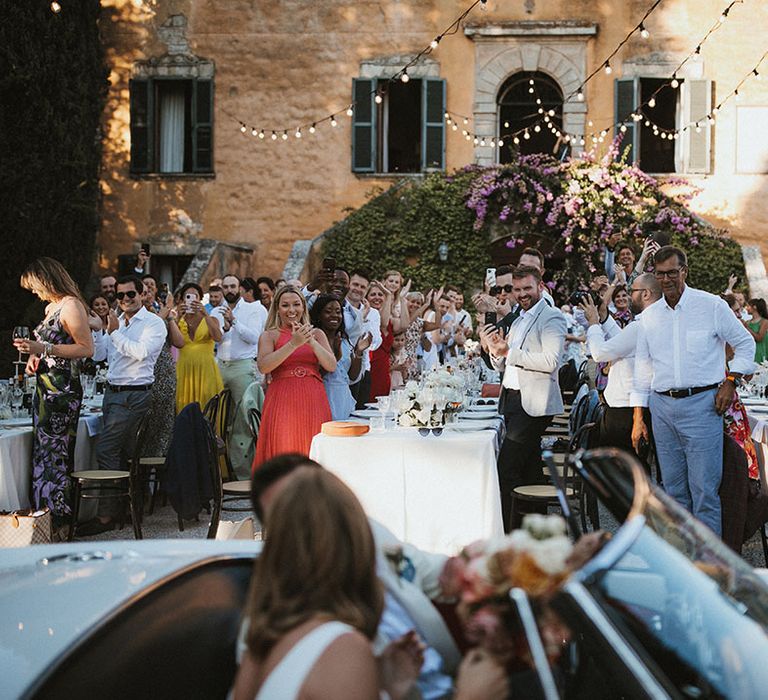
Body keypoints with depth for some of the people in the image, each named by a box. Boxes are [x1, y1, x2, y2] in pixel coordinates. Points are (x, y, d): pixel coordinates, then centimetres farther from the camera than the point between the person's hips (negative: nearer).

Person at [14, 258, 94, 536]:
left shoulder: (71, 306, -10)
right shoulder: (50, 308, 18)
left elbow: (87, 348, -17)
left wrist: (44, 349, -22)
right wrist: (34, 356, 10)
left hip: (62, 390, -9)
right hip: (46, 388, 9)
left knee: (52, 453, -8)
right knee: (44, 451, 8)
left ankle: (58, 521, -2)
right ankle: (49, 517, 11)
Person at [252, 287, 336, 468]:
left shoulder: (317, 333, 14)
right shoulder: (269, 335, 7)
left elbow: (331, 366, 2)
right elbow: (263, 367, -11)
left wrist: (312, 342, -13)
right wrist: (293, 344, -18)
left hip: (313, 401, 2)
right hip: (282, 401, -2)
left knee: (312, 453, -2)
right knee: (282, 450, -9)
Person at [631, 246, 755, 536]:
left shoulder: (711, 306, -1)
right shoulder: (649, 316, 10)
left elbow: (745, 343, 9)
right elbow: (643, 368, 14)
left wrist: (731, 380, -3)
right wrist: (638, 418, 11)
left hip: (701, 404, -4)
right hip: (662, 406, 4)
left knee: (704, 489, -8)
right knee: (674, 489, 10)